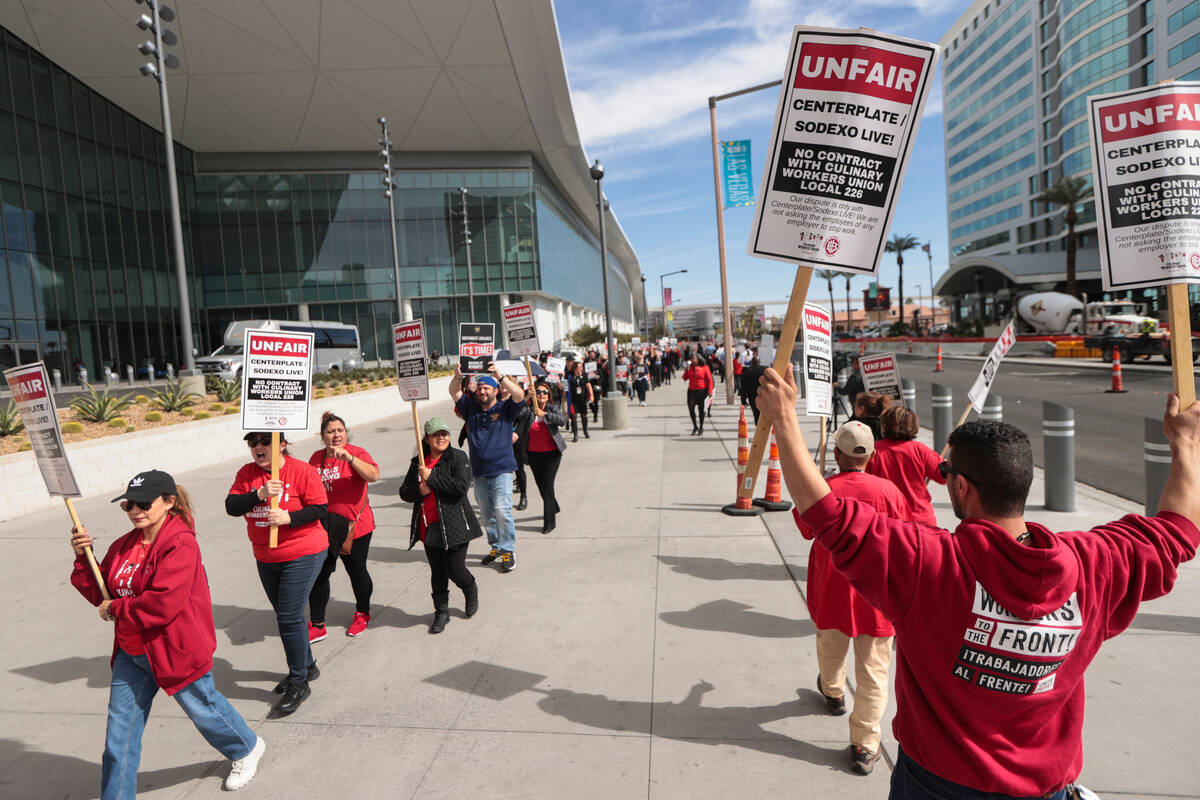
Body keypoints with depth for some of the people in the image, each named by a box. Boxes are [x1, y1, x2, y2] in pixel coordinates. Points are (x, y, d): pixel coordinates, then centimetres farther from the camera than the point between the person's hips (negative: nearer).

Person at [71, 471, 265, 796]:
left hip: (176, 650, -7)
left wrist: (116, 609, -16)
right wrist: (83, 558, -2)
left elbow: (164, 603, -29)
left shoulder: (181, 544, -22)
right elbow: (102, 593, 9)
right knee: (120, 730, 12)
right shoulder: (123, 546, 5)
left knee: (203, 708, 14)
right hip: (130, 653, 7)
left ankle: (247, 749, 40)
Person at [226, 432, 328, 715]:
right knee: (286, 616, 18)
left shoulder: (302, 471, -13)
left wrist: (288, 518, -27)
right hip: (266, 559, 6)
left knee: (289, 617, -8)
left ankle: (299, 683, 8)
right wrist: (259, 494, -27)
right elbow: (231, 506, -11)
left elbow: (320, 509, -14)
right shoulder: (247, 473, 1)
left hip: (303, 556, -6)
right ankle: (306, 666, 39)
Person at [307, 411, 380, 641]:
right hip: (324, 526, 4)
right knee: (318, 573, 3)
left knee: (356, 571, 11)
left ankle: (362, 614, 35)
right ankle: (317, 626, 17)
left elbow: (374, 475, -31)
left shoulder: (357, 453, -11)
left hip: (355, 526, -4)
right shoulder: (316, 458, 5)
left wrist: (347, 456, -39)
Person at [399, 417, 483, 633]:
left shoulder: (458, 458, -6)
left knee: (455, 570, -2)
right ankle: (441, 611, 28)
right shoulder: (418, 462, 9)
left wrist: (431, 478, -19)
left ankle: (471, 590, 32)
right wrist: (419, 490, -10)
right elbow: (404, 492, 11)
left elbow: (461, 486, -21)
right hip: (429, 527, 4)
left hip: (454, 526, -4)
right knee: (437, 572, 11)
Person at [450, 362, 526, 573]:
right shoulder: (471, 408, 11)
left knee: (502, 510, -14)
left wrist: (500, 376, -25)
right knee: (486, 514, 13)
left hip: (501, 470, -5)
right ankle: (496, 546, 28)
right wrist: (458, 377, -16)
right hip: (479, 472, 5)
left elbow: (519, 395, -17)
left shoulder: (505, 409, 0)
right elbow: (454, 393, 5)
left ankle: (508, 550, -1)